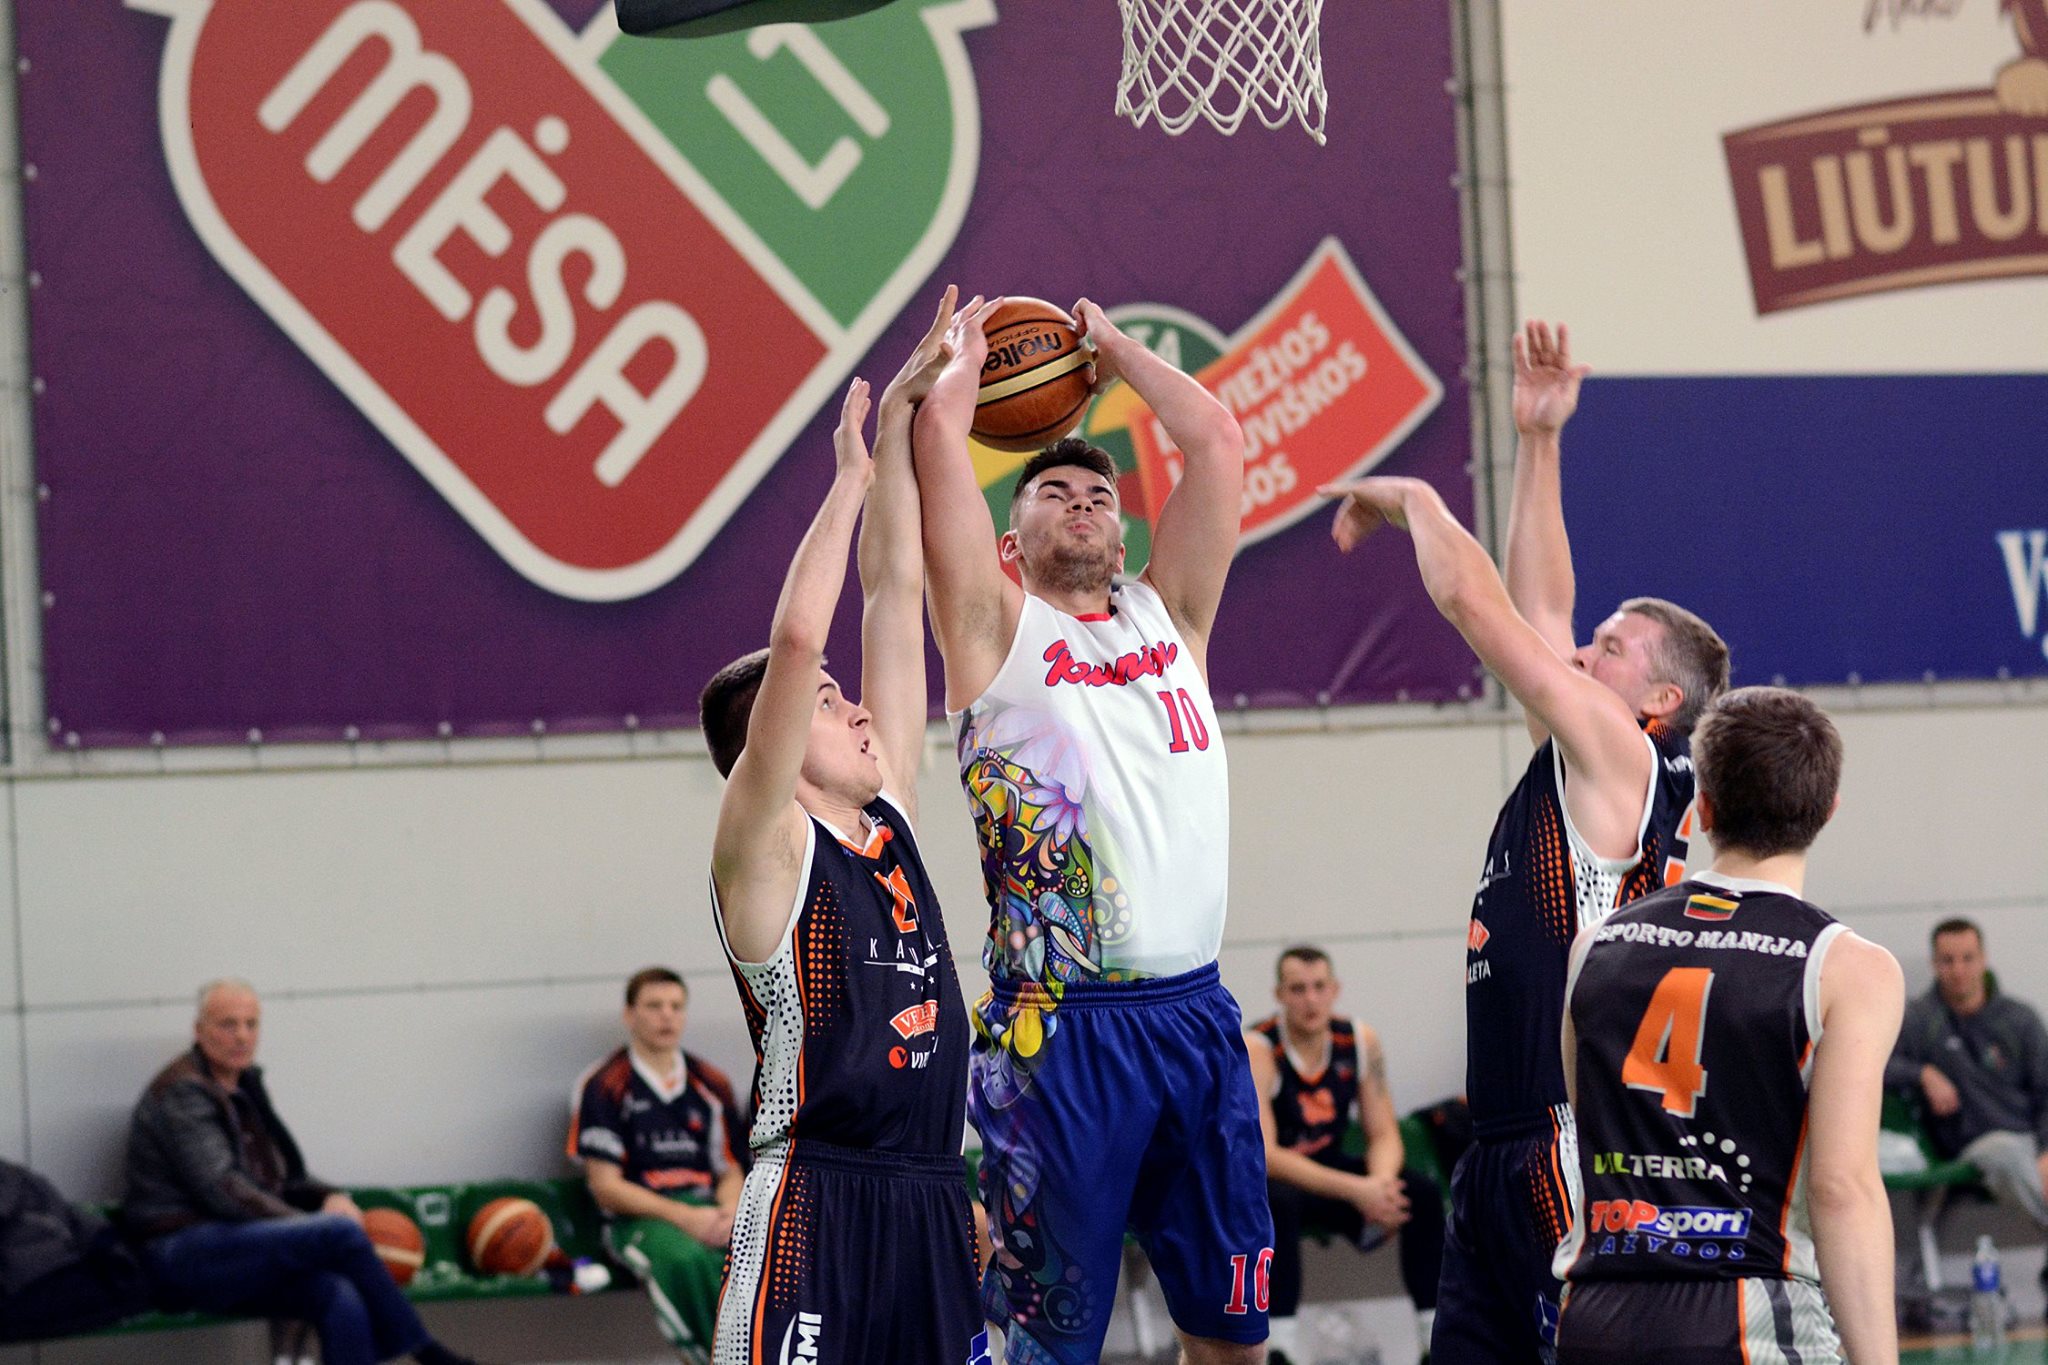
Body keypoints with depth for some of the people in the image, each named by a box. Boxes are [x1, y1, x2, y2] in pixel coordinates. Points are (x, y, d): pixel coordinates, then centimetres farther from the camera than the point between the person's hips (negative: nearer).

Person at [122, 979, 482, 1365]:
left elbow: (283, 1178, 24)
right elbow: (220, 1191, -18)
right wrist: (314, 1228, -19)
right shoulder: (182, 1094, -8)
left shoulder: (244, 1087, 19)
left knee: (343, 1300, -24)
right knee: (341, 1232, -26)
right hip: (186, 1256, -8)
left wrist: (329, 1199, 1)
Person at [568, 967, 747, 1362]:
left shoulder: (711, 1085, 17)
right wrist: (684, 1217, -13)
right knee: (686, 1258, -40)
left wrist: (729, 1214, -6)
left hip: (709, 1213, 4)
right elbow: (605, 1187, -3)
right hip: (637, 1219, -4)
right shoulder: (603, 1087, 2)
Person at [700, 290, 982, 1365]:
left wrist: (904, 422, 12)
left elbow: (896, 595, 13)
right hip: (815, 1201, -8)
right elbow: (794, 643, -18)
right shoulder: (765, 847, -5)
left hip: (930, 1195, 8)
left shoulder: (887, 813, 14)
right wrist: (852, 479, -10)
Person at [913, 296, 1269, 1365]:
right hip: (1059, 1026, -4)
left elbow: (1217, 440, 13)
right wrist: (967, 355, 17)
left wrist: (1112, 347, 23)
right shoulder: (997, 630, 5)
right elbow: (940, 433, -2)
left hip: (1196, 1012, 5)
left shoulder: (1168, 616, 17)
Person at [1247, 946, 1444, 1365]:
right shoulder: (1256, 1050, -21)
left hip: (1328, 1169, 5)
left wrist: (1381, 1183, -26)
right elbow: (1264, 1155, -27)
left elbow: (1384, 1134, -1)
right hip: (1265, 1179, -5)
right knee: (1280, 1203, -39)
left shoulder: (1360, 1042, -4)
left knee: (1422, 1193, -17)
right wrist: (1355, 1190, -34)